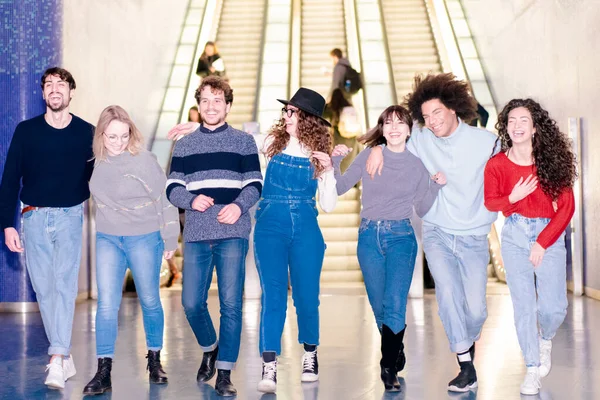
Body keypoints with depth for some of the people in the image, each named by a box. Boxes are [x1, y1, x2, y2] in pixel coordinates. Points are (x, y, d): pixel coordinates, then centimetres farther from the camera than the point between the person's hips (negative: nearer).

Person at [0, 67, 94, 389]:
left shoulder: (87, 133, 1)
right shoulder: (26, 131, 3)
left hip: (70, 217, -2)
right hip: (34, 218, 2)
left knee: (64, 284, -13)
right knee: (44, 289, 4)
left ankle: (57, 361, -16)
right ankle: (65, 359, 15)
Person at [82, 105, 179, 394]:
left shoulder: (143, 160, -15)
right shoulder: (98, 160, -1)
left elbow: (164, 200, -10)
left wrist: (170, 240, -6)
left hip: (144, 239, -3)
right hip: (107, 239, 3)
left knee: (150, 301, 10)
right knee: (107, 304, -4)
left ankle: (154, 360, 28)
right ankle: (104, 371, 0)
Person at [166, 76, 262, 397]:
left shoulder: (243, 141, 10)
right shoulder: (184, 145, 15)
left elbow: (254, 184, 5)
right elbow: (173, 188, 10)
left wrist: (239, 205, -15)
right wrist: (191, 200, -11)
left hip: (232, 235, -2)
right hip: (196, 236, 2)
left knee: (230, 304, -6)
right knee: (191, 303, 1)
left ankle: (224, 374, 3)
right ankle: (209, 349, 30)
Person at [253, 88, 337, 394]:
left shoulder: (320, 155, 5)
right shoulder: (273, 142, 5)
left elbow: (328, 205, 4)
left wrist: (328, 171, -8)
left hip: (305, 230, 1)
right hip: (270, 227, 0)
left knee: (306, 296, 5)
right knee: (273, 296, -10)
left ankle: (310, 355, 29)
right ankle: (269, 367, -12)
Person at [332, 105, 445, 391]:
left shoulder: (416, 166, 6)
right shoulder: (368, 156, 3)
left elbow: (421, 210, 10)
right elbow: (339, 188, 5)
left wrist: (436, 187, -4)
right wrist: (336, 161, -8)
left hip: (401, 237, -1)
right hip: (369, 236, 1)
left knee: (394, 305, -14)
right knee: (379, 306, 8)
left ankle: (388, 369, -5)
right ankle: (396, 355, 28)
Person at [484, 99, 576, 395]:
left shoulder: (552, 159, -7)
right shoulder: (497, 164, -4)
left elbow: (567, 206, -5)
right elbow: (489, 202, 6)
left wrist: (543, 243, -9)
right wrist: (512, 198, -15)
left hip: (550, 235, 0)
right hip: (515, 235, 1)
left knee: (553, 306, -4)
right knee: (523, 304, -2)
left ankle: (545, 339, 31)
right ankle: (533, 368, 12)